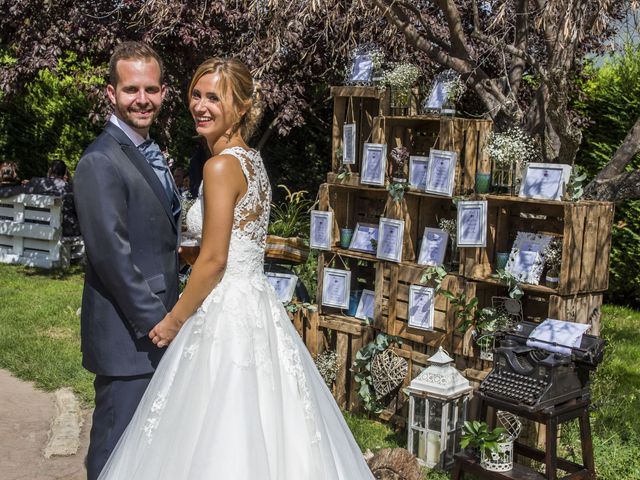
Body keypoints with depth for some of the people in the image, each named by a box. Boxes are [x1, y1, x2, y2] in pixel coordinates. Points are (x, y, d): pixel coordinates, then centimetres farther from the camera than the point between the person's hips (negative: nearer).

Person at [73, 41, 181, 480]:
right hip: (128, 333, -9)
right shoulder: (101, 162, -18)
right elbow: (112, 255, -22)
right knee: (117, 444, 5)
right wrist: (156, 322, -19)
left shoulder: (150, 153, 13)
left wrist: (167, 315, 15)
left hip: (155, 323, 9)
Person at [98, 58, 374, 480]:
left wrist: (173, 321, -7)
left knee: (221, 442, 3)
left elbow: (213, 261, -18)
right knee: (261, 435, 18)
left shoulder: (222, 165, -16)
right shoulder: (251, 160, 11)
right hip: (258, 305, 9)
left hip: (226, 314, -9)